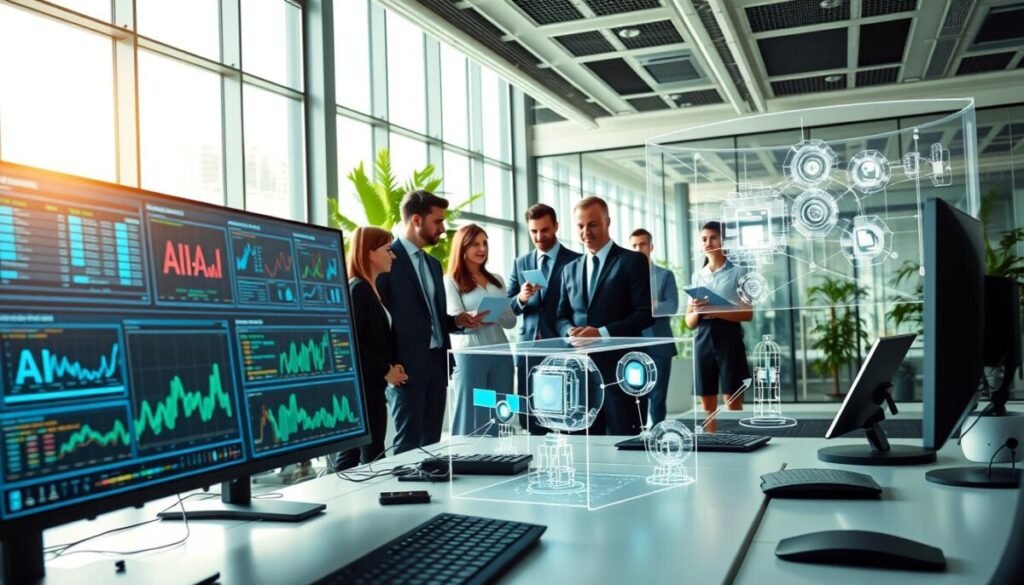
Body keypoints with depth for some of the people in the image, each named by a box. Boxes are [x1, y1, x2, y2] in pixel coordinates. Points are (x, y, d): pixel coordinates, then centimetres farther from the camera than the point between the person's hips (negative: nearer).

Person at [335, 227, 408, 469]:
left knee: (352, 452, 10)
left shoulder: (374, 289, 14)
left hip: (371, 384, 9)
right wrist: (385, 371, -14)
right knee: (372, 454, -4)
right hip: (362, 384, -9)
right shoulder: (357, 288, -13)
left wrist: (392, 366, 1)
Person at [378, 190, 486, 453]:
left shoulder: (433, 264, 18)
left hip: (437, 362, 8)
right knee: (408, 443, -3)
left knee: (431, 442, 9)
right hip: (407, 365, -8)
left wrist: (458, 320, 2)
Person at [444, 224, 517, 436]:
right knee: (472, 413, 0)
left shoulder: (496, 280, 15)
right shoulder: (451, 281, 0)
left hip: (501, 353, 5)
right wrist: (486, 316, -26)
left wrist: (491, 315, -14)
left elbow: (511, 320, 8)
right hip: (470, 354, -5)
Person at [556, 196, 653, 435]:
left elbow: (646, 313, -7)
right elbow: (562, 316, 18)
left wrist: (603, 333, -17)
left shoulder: (633, 261, 0)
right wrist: (570, 332, -6)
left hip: (620, 366, -4)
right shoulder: (570, 269, 17)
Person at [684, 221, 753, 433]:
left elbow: (748, 313, -5)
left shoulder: (736, 273, 3)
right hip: (703, 339, 4)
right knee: (707, 403, 4)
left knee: (733, 400, -5)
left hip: (728, 337, -4)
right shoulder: (697, 276, 15)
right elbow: (689, 322, 14)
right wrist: (697, 311, -9)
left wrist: (716, 311, -17)